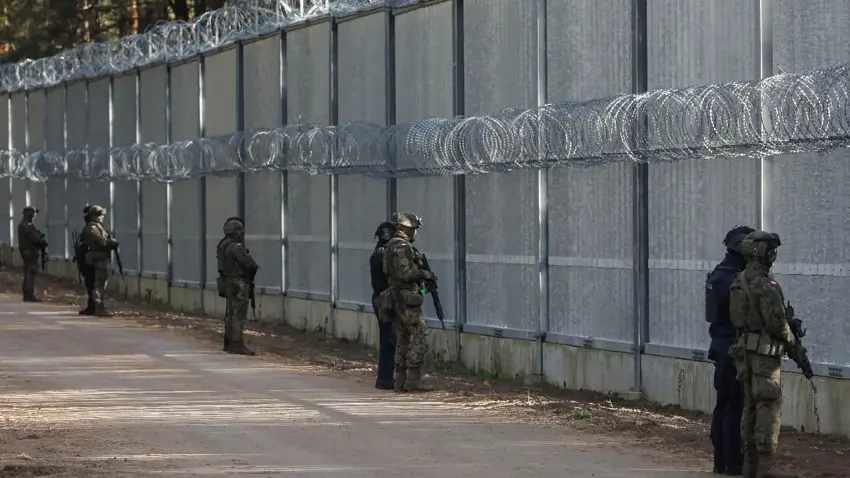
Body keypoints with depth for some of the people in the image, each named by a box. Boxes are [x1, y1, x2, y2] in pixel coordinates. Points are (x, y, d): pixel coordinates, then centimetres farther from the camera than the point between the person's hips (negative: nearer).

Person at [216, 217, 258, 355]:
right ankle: (237, 345, -13)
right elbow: (248, 263, -19)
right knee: (239, 315, -10)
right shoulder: (235, 247, -19)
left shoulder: (223, 245, 11)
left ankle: (229, 344, 22)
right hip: (239, 285, -10)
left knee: (230, 314, 15)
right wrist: (257, 269, 2)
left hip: (228, 282, 10)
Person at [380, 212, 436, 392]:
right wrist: (424, 274, -11)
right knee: (420, 337, -8)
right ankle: (413, 379, -11)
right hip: (407, 298, -10)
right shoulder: (402, 247, -16)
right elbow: (404, 272, -23)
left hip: (397, 299, 10)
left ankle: (400, 381, 11)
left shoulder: (392, 245, 16)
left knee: (402, 340, 11)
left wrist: (422, 274, 19)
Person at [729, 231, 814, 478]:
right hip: (765, 350, -9)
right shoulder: (765, 286, -17)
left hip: (745, 348, 9)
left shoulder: (738, 282, 9)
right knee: (768, 407, -8)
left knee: (750, 406, 12)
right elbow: (777, 323, -18)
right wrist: (796, 348, -5)